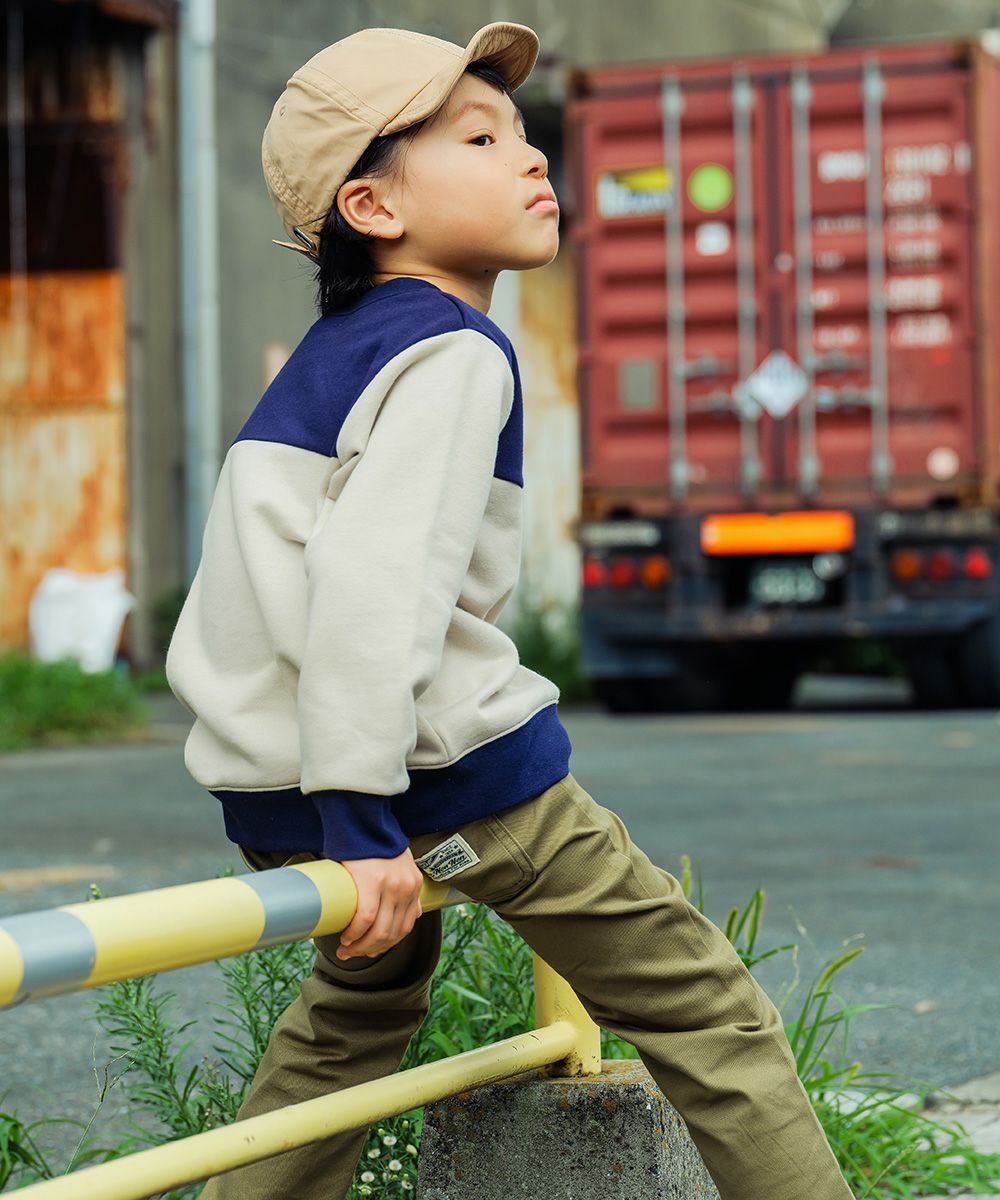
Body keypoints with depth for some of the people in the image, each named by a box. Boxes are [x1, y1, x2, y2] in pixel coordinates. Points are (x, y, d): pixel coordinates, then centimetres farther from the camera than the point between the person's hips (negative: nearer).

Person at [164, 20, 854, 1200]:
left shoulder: (327, 351, 16)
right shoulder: (453, 352, -12)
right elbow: (375, 575, -24)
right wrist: (362, 816, -26)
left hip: (266, 789, 9)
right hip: (448, 769, -9)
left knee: (362, 994, 35)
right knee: (703, 1010, 2)